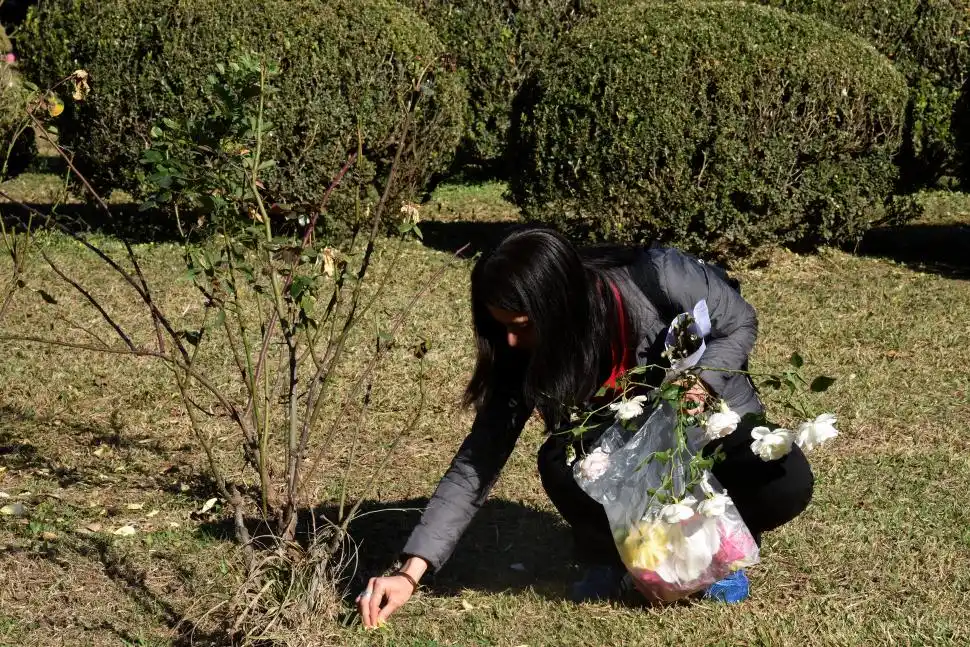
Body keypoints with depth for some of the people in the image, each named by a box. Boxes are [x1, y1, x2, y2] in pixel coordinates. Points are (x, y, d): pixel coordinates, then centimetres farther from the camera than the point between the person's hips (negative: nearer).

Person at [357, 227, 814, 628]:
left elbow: (739, 322, -12)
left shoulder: (656, 278, -31)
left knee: (787, 483, -33)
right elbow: (477, 462, -20)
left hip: (714, 425, -1)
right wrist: (411, 573, -28)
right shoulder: (527, 357, -22)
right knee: (559, 463, -33)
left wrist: (699, 385, -33)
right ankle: (607, 559, -2)